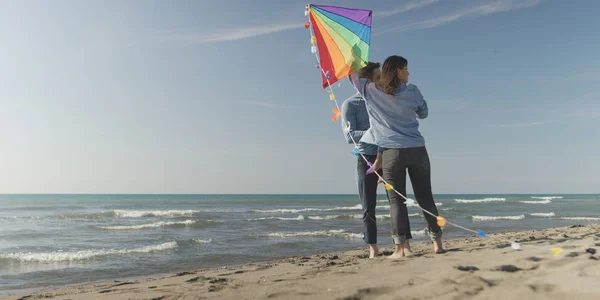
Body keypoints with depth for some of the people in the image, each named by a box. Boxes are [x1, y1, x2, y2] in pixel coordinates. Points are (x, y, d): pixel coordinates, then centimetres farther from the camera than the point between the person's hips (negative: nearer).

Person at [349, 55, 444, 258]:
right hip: (417, 150, 2)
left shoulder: (370, 90, 2)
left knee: (396, 200, 0)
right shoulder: (412, 91, 5)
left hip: (392, 152, -1)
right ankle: (437, 243, 15)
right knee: (425, 198, 10)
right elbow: (423, 113, 20)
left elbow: (351, 71, 16)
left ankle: (402, 247, -5)